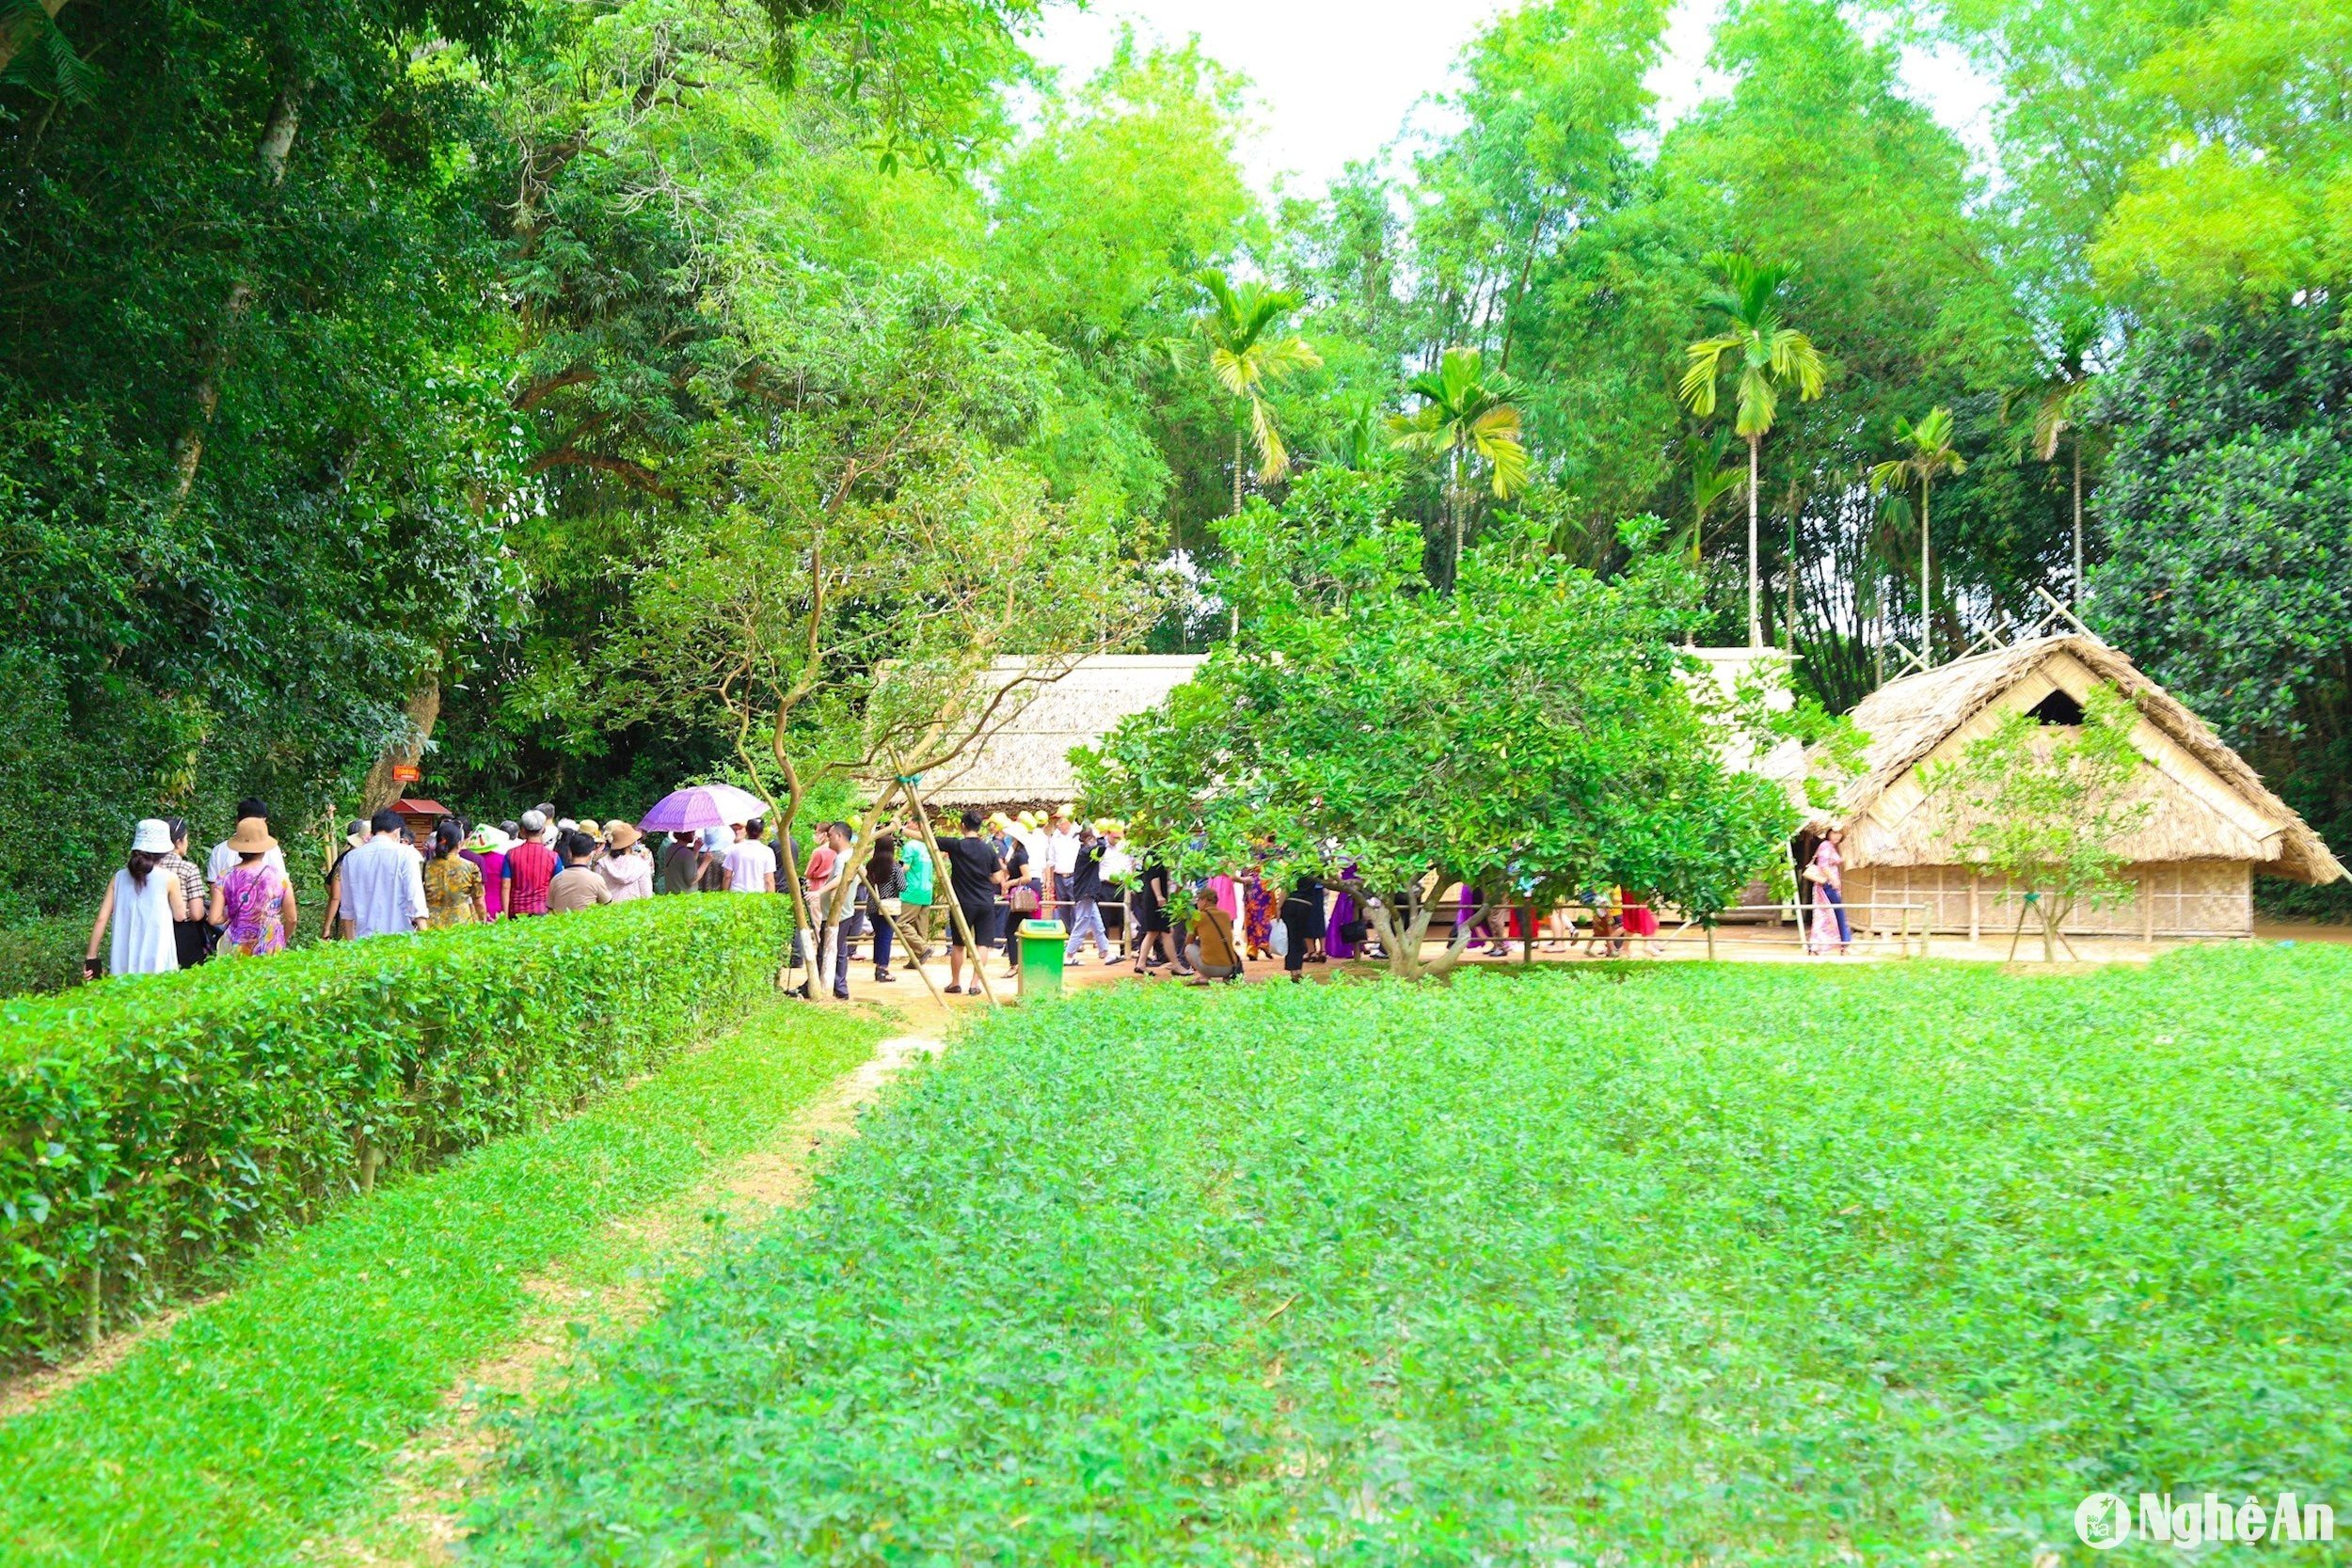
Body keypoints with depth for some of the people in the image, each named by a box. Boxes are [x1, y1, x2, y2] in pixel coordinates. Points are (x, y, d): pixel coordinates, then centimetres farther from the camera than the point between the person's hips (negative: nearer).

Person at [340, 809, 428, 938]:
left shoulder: (351, 858, 10)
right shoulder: (405, 854, -4)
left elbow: (347, 909, 14)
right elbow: (415, 900, -9)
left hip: (364, 937, 4)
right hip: (399, 937, -4)